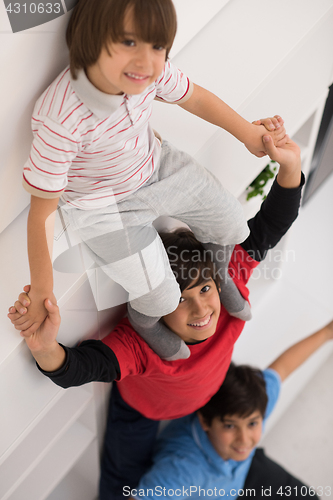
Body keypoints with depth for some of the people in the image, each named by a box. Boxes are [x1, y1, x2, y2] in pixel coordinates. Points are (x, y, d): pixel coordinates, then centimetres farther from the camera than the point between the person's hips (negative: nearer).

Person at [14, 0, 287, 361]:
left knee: (232, 226, 11)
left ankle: (217, 275, 47)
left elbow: (193, 98, 0)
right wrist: (41, 290, -20)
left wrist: (249, 133, 7)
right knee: (162, 299, -6)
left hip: (157, 167, 6)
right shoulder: (61, 121, -38)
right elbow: (42, 210, -27)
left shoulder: (150, 70, -23)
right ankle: (143, 318, 34)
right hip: (105, 207, -5)